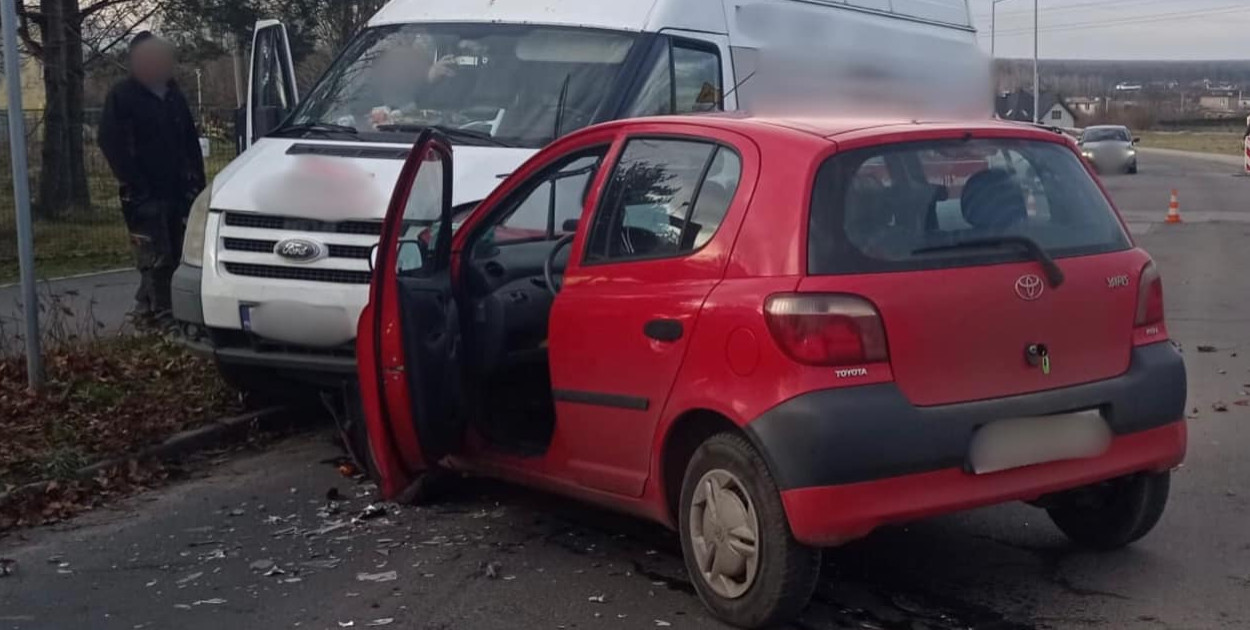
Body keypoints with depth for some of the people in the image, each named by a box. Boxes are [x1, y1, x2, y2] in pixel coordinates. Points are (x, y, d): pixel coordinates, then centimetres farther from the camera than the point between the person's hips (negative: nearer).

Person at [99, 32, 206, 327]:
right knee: (155, 259, -12)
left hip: (179, 190, 7)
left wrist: (196, 181, 10)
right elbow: (110, 142, -9)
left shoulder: (173, 95, 17)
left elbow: (190, 140, 20)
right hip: (146, 196, -6)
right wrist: (135, 184, -14)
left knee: (177, 256, 6)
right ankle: (154, 311, -7)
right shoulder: (123, 96, -3)